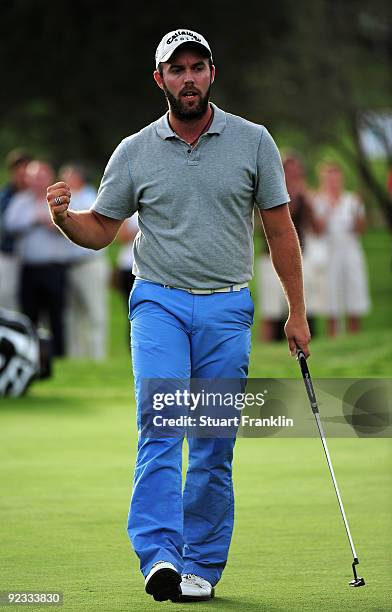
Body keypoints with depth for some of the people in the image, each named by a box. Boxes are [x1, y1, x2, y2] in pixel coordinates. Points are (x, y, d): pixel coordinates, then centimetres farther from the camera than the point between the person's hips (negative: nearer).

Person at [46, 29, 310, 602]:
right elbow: (99, 229, 10)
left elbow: (281, 230, 7)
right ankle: (158, 555, -25)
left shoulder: (253, 142, 3)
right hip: (159, 302, 0)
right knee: (160, 424, -17)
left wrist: (297, 311, 4)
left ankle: (202, 565, 8)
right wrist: (64, 216, -12)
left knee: (214, 444, 1)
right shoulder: (134, 152, 4)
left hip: (227, 309, 1)